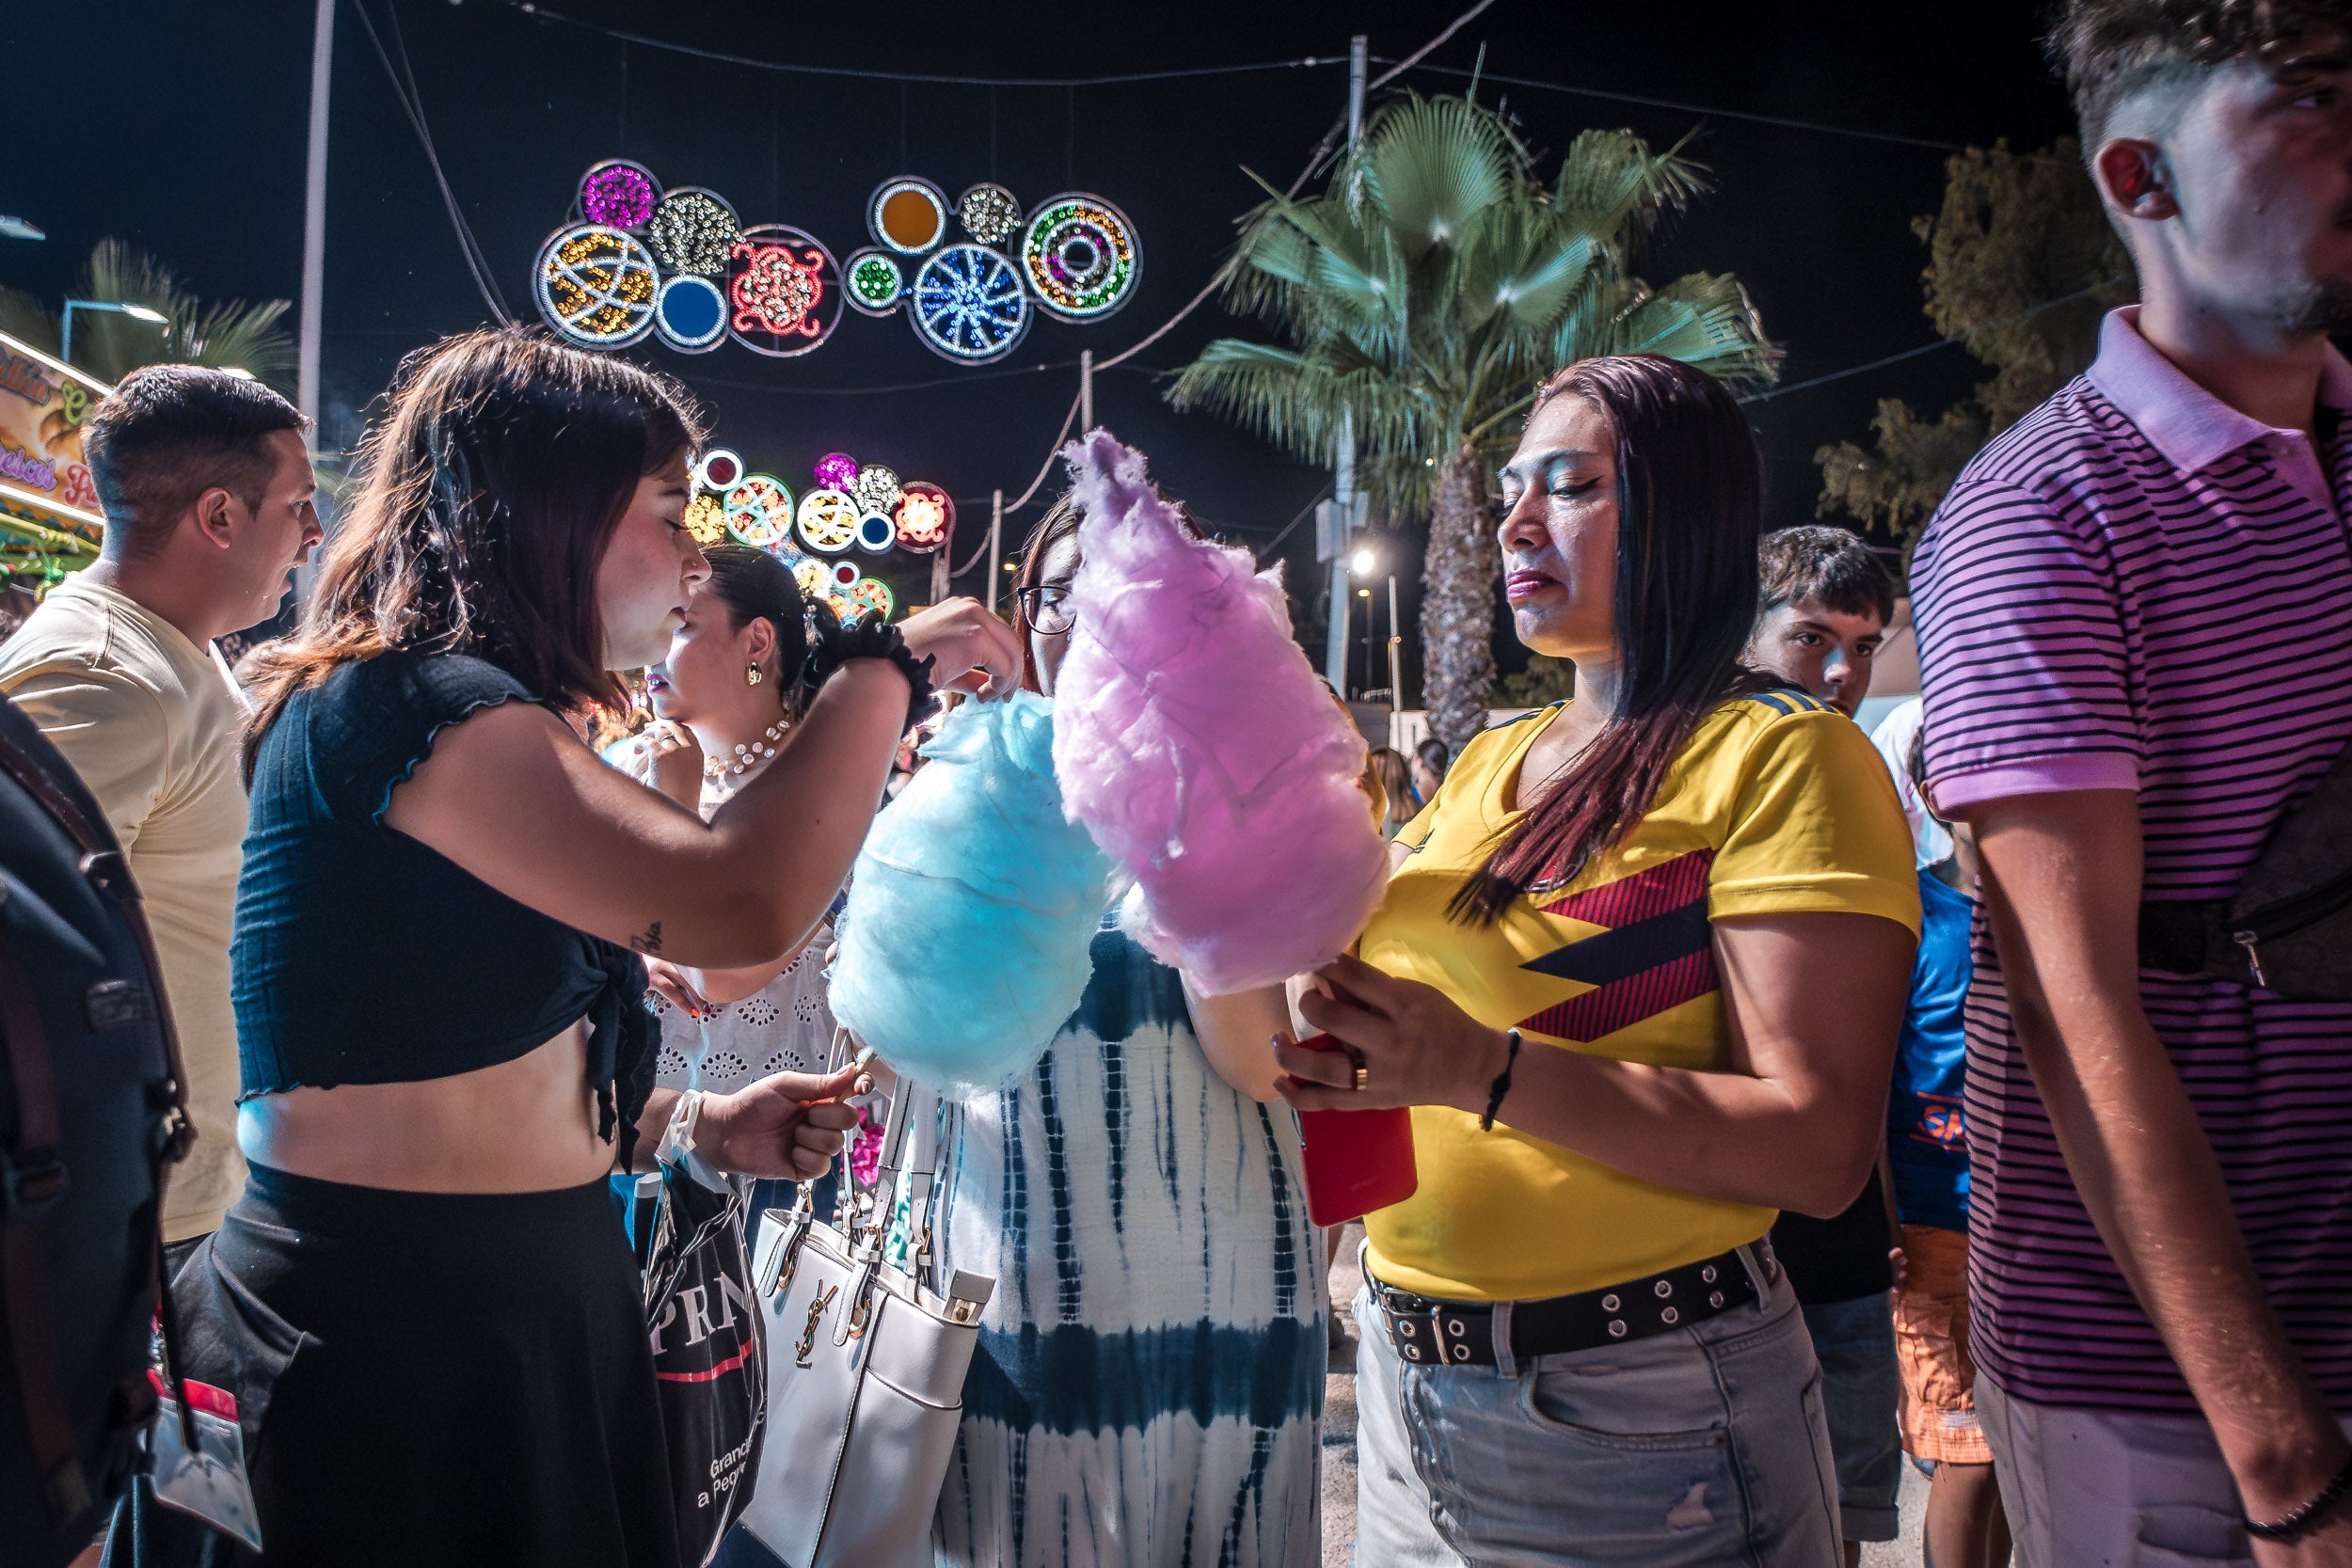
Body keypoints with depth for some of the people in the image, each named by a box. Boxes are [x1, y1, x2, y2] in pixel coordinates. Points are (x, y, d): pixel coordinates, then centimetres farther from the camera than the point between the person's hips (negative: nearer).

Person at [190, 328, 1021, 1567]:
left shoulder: (469, 717, 13)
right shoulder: (413, 705, -19)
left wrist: (699, 1127, 4)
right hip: (403, 1337, -9)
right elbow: (741, 906, -33)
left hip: (518, 1310, 10)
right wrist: (886, 664, -20)